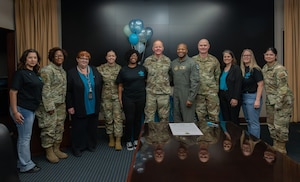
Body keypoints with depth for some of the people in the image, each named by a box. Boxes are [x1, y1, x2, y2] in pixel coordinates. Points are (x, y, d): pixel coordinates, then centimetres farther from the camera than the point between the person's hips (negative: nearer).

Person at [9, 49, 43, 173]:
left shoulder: (35, 73, 10)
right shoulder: (20, 73, -12)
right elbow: (13, 92, -16)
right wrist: (15, 111, -21)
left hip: (31, 109, 8)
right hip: (22, 110, -8)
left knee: (24, 137, 16)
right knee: (25, 138, 2)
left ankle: (22, 163, 28)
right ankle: (26, 166, 14)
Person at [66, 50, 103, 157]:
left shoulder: (94, 70, 6)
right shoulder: (71, 73, -5)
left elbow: (100, 86, 10)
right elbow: (68, 91, -6)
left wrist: (99, 101, 7)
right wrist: (70, 106, -9)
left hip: (94, 107, 4)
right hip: (79, 108, -3)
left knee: (92, 127, 13)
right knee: (79, 128, 6)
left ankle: (91, 145, 30)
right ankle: (77, 148, 22)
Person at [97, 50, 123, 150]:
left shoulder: (119, 68, 2)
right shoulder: (101, 68, 1)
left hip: (117, 96, -1)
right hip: (106, 96, 1)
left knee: (118, 118, -3)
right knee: (108, 118, 9)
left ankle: (118, 141, 4)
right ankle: (111, 138, 25)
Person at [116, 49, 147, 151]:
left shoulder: (142, 69, 6)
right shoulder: (123, 70, 2)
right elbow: (120, 86, 3)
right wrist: (120, 99, -2)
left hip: (141, 98, 2)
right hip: (128, 98, -2)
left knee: (138, 119, 8)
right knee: (129, 120, -1)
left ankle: (136, 140, 22)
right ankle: (128, 141, 13)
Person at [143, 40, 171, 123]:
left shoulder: (167, 60, 3)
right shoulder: (147, 60, 3)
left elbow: (171, 74, 10)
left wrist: (166, 83, 4)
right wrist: (148, 82, 4)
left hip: (164, 92, 0)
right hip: (150, 92, 0)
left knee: (164, 116, 10)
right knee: (149, 116, 6)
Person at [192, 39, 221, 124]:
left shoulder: (214, 60, 4)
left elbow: (217, 76, 9)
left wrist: (216, 88, 5)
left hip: (212, 92, 0)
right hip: (198, 92, 1)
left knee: (214, 114, 2)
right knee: (201, 115, 10)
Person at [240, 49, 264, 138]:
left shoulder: (255, 69, -9)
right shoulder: (242, 70, 9)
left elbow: (260, 85, -13)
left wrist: (257, 100, -18)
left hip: (253, 97, -7)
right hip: (244, 97, 7)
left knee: (254, 122, -2)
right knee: (248, 121, 16)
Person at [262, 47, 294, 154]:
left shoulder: (279, 69, -17)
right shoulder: (264, 68, 7)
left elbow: (283, 88, -21)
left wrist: (278, 103, -21)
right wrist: (268, 99, 14)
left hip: (282, 100, -8)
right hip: (270, 101, 8)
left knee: (280, 125, -3)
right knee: (271, 123, 13)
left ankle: (281, 148, 14)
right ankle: (275, 146, 29)